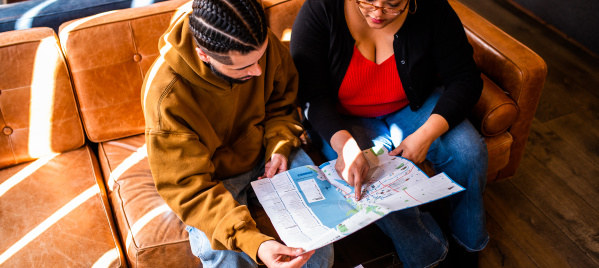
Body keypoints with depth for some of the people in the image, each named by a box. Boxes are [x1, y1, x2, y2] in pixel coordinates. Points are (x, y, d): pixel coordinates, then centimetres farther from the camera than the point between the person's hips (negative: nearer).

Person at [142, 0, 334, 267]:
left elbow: (282, 102, 4)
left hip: (263, 154, 4)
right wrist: (253, 243, -41)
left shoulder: (260, 42, -17)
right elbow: (188, 188, -29)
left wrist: (279, 146, -15)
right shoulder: (165, 95, -31)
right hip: (212, 179, -4)